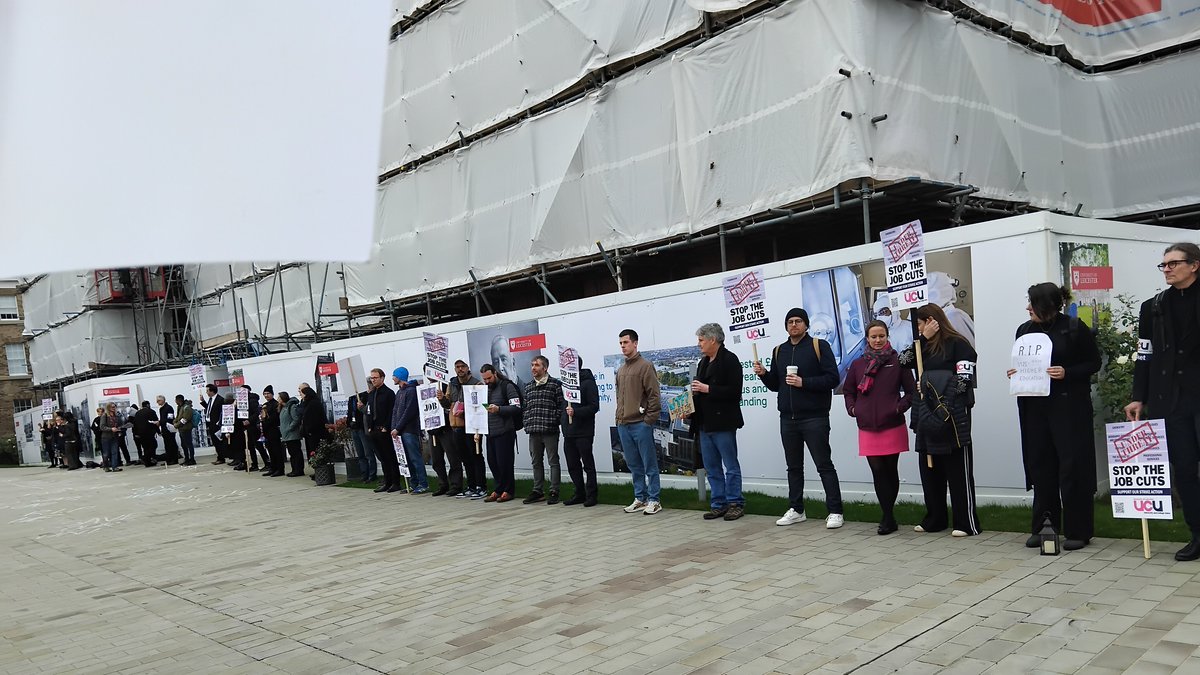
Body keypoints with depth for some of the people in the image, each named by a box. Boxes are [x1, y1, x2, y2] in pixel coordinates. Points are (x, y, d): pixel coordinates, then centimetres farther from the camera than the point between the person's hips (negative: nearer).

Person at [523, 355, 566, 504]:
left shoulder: (555, 384, -3)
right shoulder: (528, 386, 15)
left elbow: (562, 405, -6)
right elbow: (524, 407, 18)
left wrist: (555, 421, -12)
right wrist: (526, 422, 7)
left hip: (550, 431, -6)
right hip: (533, 431, 6)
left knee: (553, 461, 1)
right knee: (536, 462, 12)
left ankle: (554, 492, 6)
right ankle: (537, 491, 20)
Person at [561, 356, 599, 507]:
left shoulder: (588, 383, -7)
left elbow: (594, 406, -13)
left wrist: (576, 412, -22)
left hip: (584, 432, -7)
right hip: (568, 432, 7)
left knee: (588, 464, 1)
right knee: (572, 465, 11)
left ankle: (591, 494, 9)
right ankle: (579, 493, 22)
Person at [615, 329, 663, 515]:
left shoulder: (645, 366, -5)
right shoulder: (620, 370, 16)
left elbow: (654, 395, -10)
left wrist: (649, 420, -13)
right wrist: (619, 418, 13)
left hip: (641, 424, -7)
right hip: (623, 425, 7)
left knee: (649, 465, 0)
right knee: (634, 465, 12)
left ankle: (653, 500, 6)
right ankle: (640, 498, 20)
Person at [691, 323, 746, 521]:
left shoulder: (729, 360, -8)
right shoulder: (703, 363, 16)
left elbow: (735, 391, -17)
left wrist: (707, 389, -18)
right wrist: (692, 400, 4)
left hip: (723, 423, -8)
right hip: (705, 423, 8)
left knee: (731, 466, 0)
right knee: (712, 468, 11)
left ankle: (735, 504, 9)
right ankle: (718, 504, 18)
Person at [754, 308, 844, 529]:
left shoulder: (819, 346, -3)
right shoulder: (779, 351, 13)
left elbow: (832, 378, -11)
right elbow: (775, 385, 18)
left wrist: (804, 382, -19)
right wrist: (764, 374, -1)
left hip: (814, 418, -5)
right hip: (787, 419, 6)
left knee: (824, 465, -3)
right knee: (794, 466, 12)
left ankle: (835, 512, 2)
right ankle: (796, 510, 21)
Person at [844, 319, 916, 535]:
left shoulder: (898, 362, 1)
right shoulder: (857, 364, 9)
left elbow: (911, 390, 4)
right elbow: (848, 391, 19)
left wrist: (901, 406, -10)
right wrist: (852, 408, 4)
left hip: (893, 426, -2)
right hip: (867, 428, 2)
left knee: (890, 471, 7)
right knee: (878, 471, -1)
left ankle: (887, 516, 19)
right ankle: (889, 518, 4)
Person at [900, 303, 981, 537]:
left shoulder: (958, 344, -6)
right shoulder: (925, 346, 17)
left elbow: (964, 381, -13)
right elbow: (903, 361, 9)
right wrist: (922, 339, 1)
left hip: (952, 417, -7)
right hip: (927, 418, 8)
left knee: (958, 471, -2)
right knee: (929, 469, 11)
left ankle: (966, 523, 4)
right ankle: (935, 519, 21)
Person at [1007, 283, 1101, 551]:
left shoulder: (1075, 328, -6)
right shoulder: (1024, 330, 9)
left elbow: (1093, 363, -2)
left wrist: (1067, 373, -17)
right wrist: (1015, 374, -2)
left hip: (1069, 406, -5)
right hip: (1035, 407, 5)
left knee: (1072, 466, -1)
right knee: (1040, 466, 7)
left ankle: (1077, 531, 8)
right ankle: (1041, 527, 17)